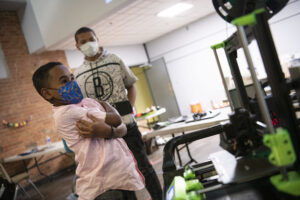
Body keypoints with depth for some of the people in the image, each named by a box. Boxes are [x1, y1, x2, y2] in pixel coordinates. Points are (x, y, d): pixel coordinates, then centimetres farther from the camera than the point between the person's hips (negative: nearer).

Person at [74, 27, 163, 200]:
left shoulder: (114, 60, 3)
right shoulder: (78, 74, 7)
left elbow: (131, 87, 6)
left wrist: (129, 110, -8)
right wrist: (89, 125, -3)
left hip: (125, 123, -2)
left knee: (143, 164, 5)